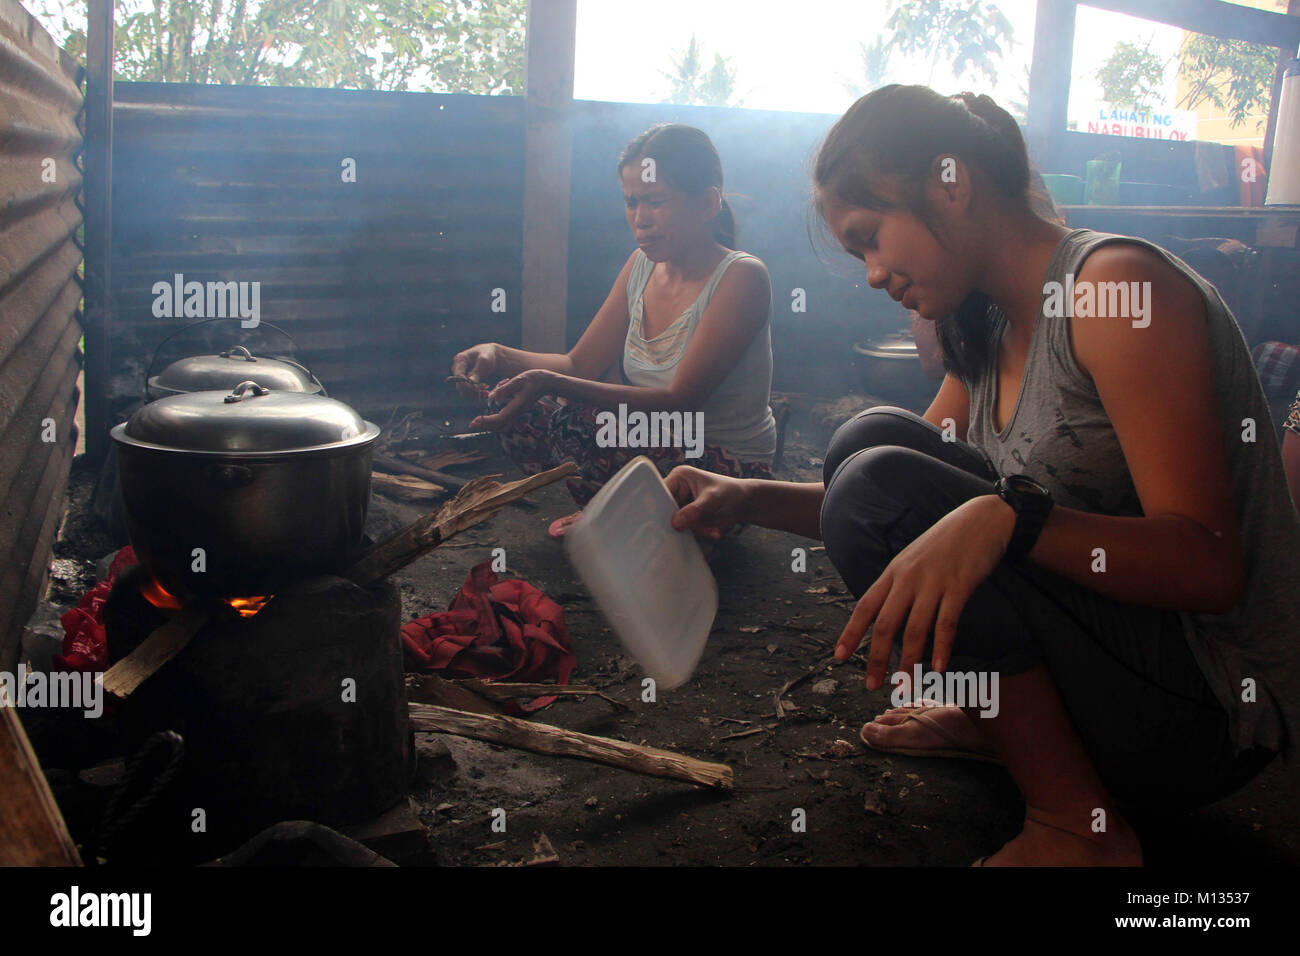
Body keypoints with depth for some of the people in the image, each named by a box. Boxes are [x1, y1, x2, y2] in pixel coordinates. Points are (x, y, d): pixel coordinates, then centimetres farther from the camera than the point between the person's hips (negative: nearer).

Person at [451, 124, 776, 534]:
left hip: (728, 470, -7)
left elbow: (679, 401, -25)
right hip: (659, 448, 7)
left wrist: (551, 384, -34)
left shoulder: (741, 277, -18)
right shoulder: (643, 264, 5)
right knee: (512, 404, -8)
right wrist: (498, 356, -15)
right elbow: (579, 365, 5)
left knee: (571, 417, -30)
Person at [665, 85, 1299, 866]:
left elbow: (1209, 567, -24)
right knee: (871, 442, 3)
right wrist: (750, 499, -2)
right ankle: (996, 720, 8)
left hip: (1209, 711, -8)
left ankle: (1076, 826, -14)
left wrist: (1006, 516, -40)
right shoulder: (988, 332, 10)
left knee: (882, 481, -24)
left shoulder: (1117, 281, -18)